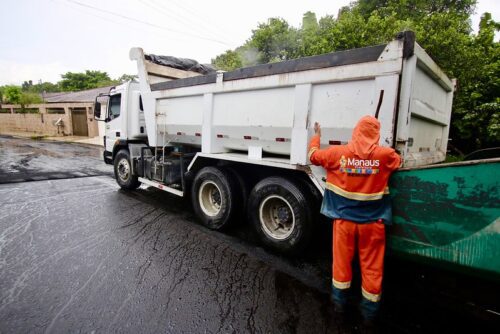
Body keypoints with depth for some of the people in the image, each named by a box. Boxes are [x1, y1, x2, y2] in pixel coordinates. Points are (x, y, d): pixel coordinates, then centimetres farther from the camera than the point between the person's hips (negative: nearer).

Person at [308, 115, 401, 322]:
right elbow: (399, 162, 15)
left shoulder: (338, 153, -8)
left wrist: (317, 135, 24)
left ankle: (339, 302, 33)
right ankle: (369, 310, 30)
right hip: (373, 221, 0)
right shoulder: (386, 154, -8)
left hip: (343, 218, 1)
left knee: (341, 261, 16)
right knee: (372, 266, 14)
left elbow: (313, 155, 8)